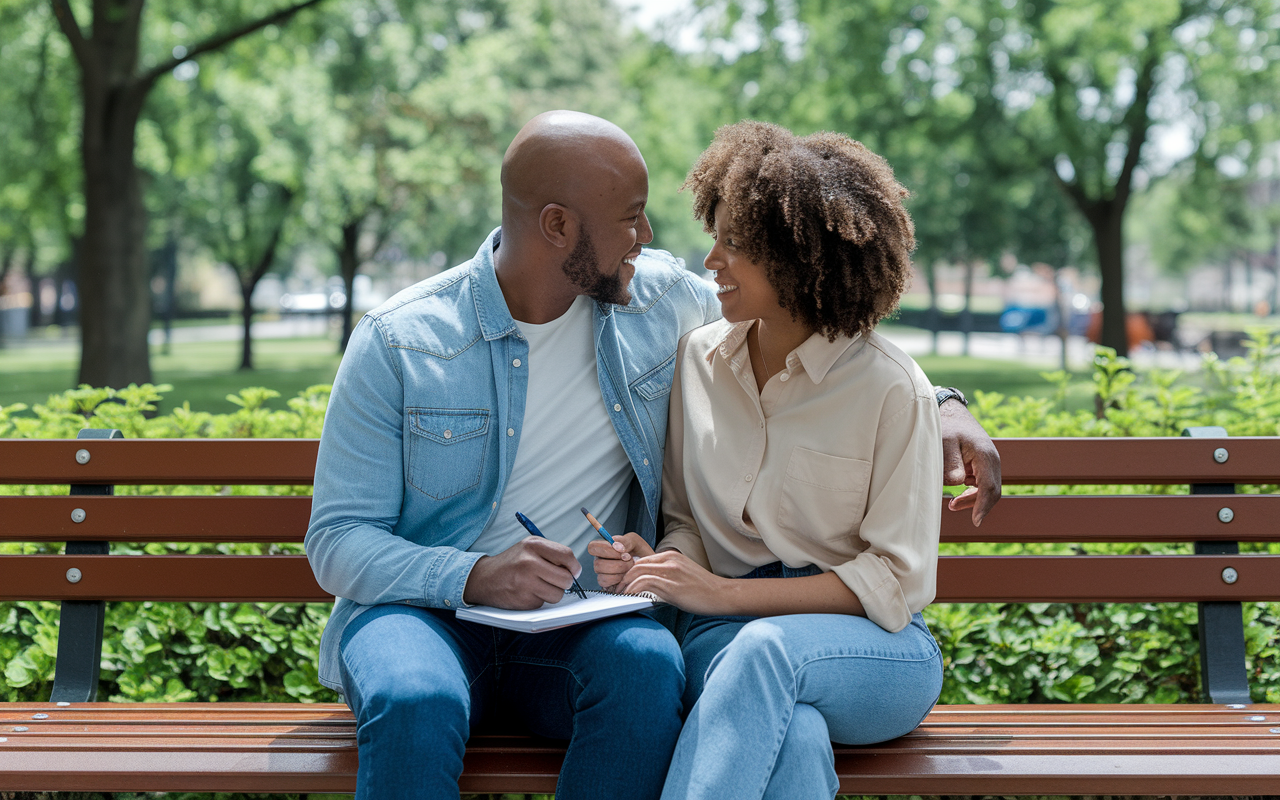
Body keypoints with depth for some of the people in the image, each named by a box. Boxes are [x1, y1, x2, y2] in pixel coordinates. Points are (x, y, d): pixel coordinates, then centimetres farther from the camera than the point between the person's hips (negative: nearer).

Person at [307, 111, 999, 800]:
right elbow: (337, 540, -7)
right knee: (417, 702, -39)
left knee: (648, 665, -33)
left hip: (579, 626, 3)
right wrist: (473, 577, -26)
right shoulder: (397, 343, -7)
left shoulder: (661, 298, 3)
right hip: (424, 609, -3)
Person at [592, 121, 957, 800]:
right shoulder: (697, 358, 8)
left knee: (765, 648, -39)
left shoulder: (892, 390, -8)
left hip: (871, 648, -2)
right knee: (792, 736, -35)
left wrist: (725, 592, -15)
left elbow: (897, 582, -8)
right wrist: (654, 564, -7)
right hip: (728, 639, 3)